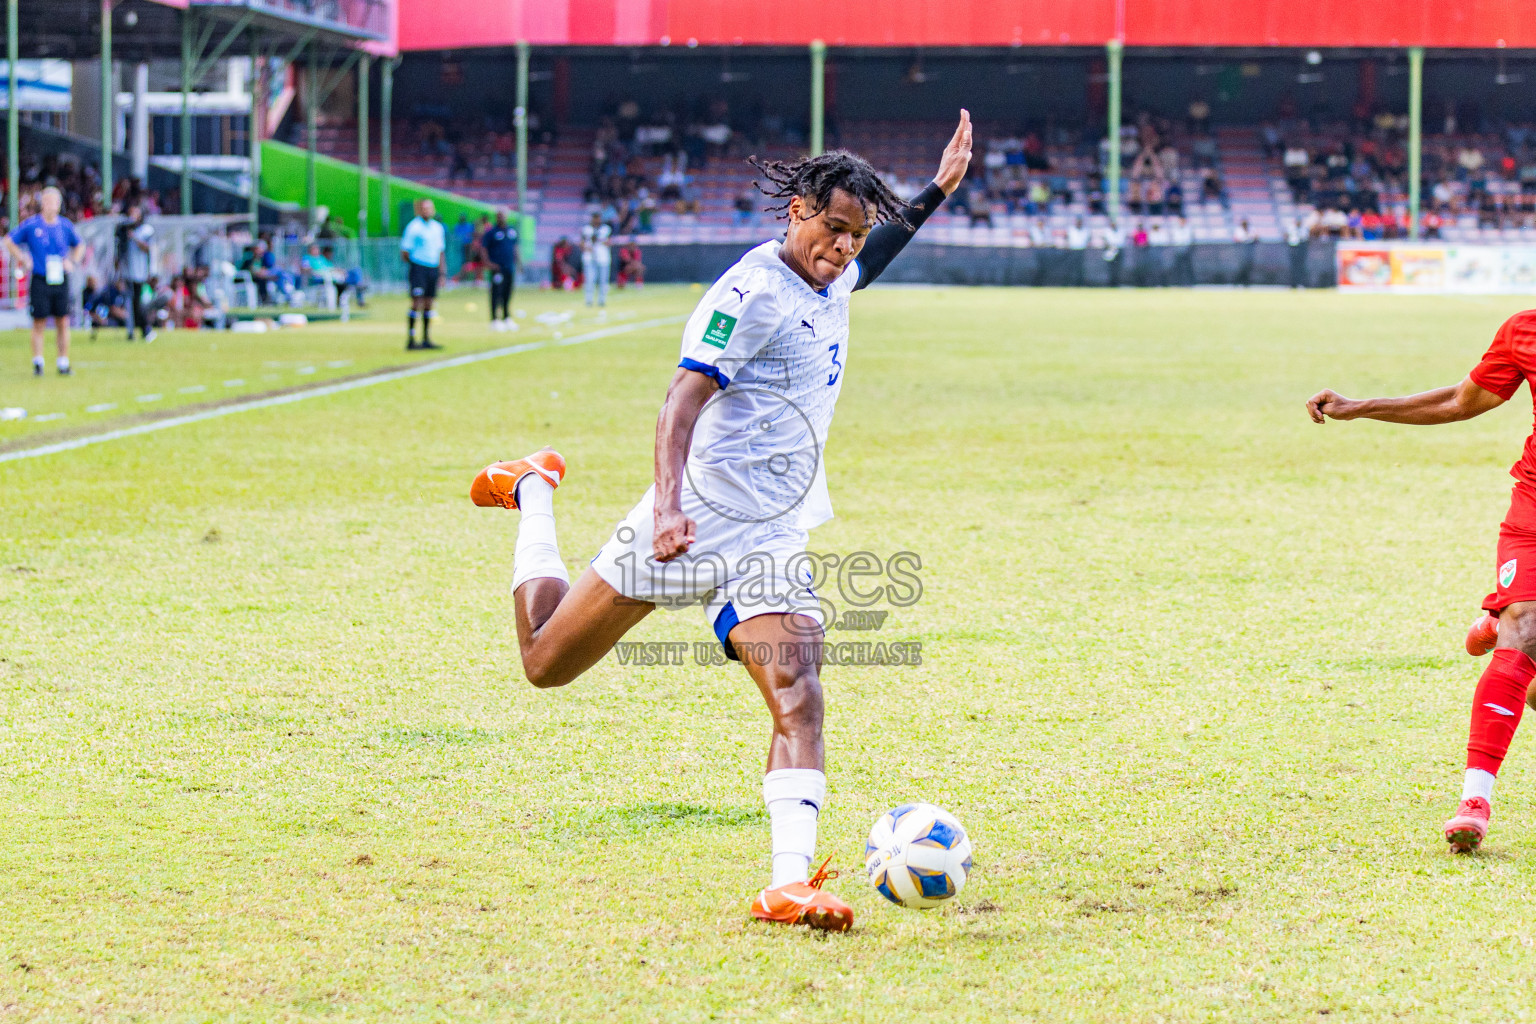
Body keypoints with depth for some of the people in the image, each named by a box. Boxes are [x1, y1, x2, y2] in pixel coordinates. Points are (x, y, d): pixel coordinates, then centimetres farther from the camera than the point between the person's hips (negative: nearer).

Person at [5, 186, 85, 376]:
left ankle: (63, 362, 9)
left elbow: (79, 245, 23)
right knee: (39, 323, -1)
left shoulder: (65, 226, 6)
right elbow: (9, 241, 7)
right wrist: (23, 260, -2)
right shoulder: (31, 225, -3)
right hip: (40, 280, -3)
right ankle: (37, 363, 6)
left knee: (63, 322, 2)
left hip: (61, 280, 3)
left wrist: (73, 262, 7)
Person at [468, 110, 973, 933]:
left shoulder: (830, 284, 9)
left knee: (798, 698, -17)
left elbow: (868, 259, 36)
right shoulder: (752, 292, -18)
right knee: (545, 664, 10)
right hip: (694, 520, -6)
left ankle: (788, 883, -25)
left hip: (771, 545, 6)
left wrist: (937, 190, 30)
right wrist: (668, 504, -39)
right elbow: (682, 400, -26)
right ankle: (533, 494, 37)